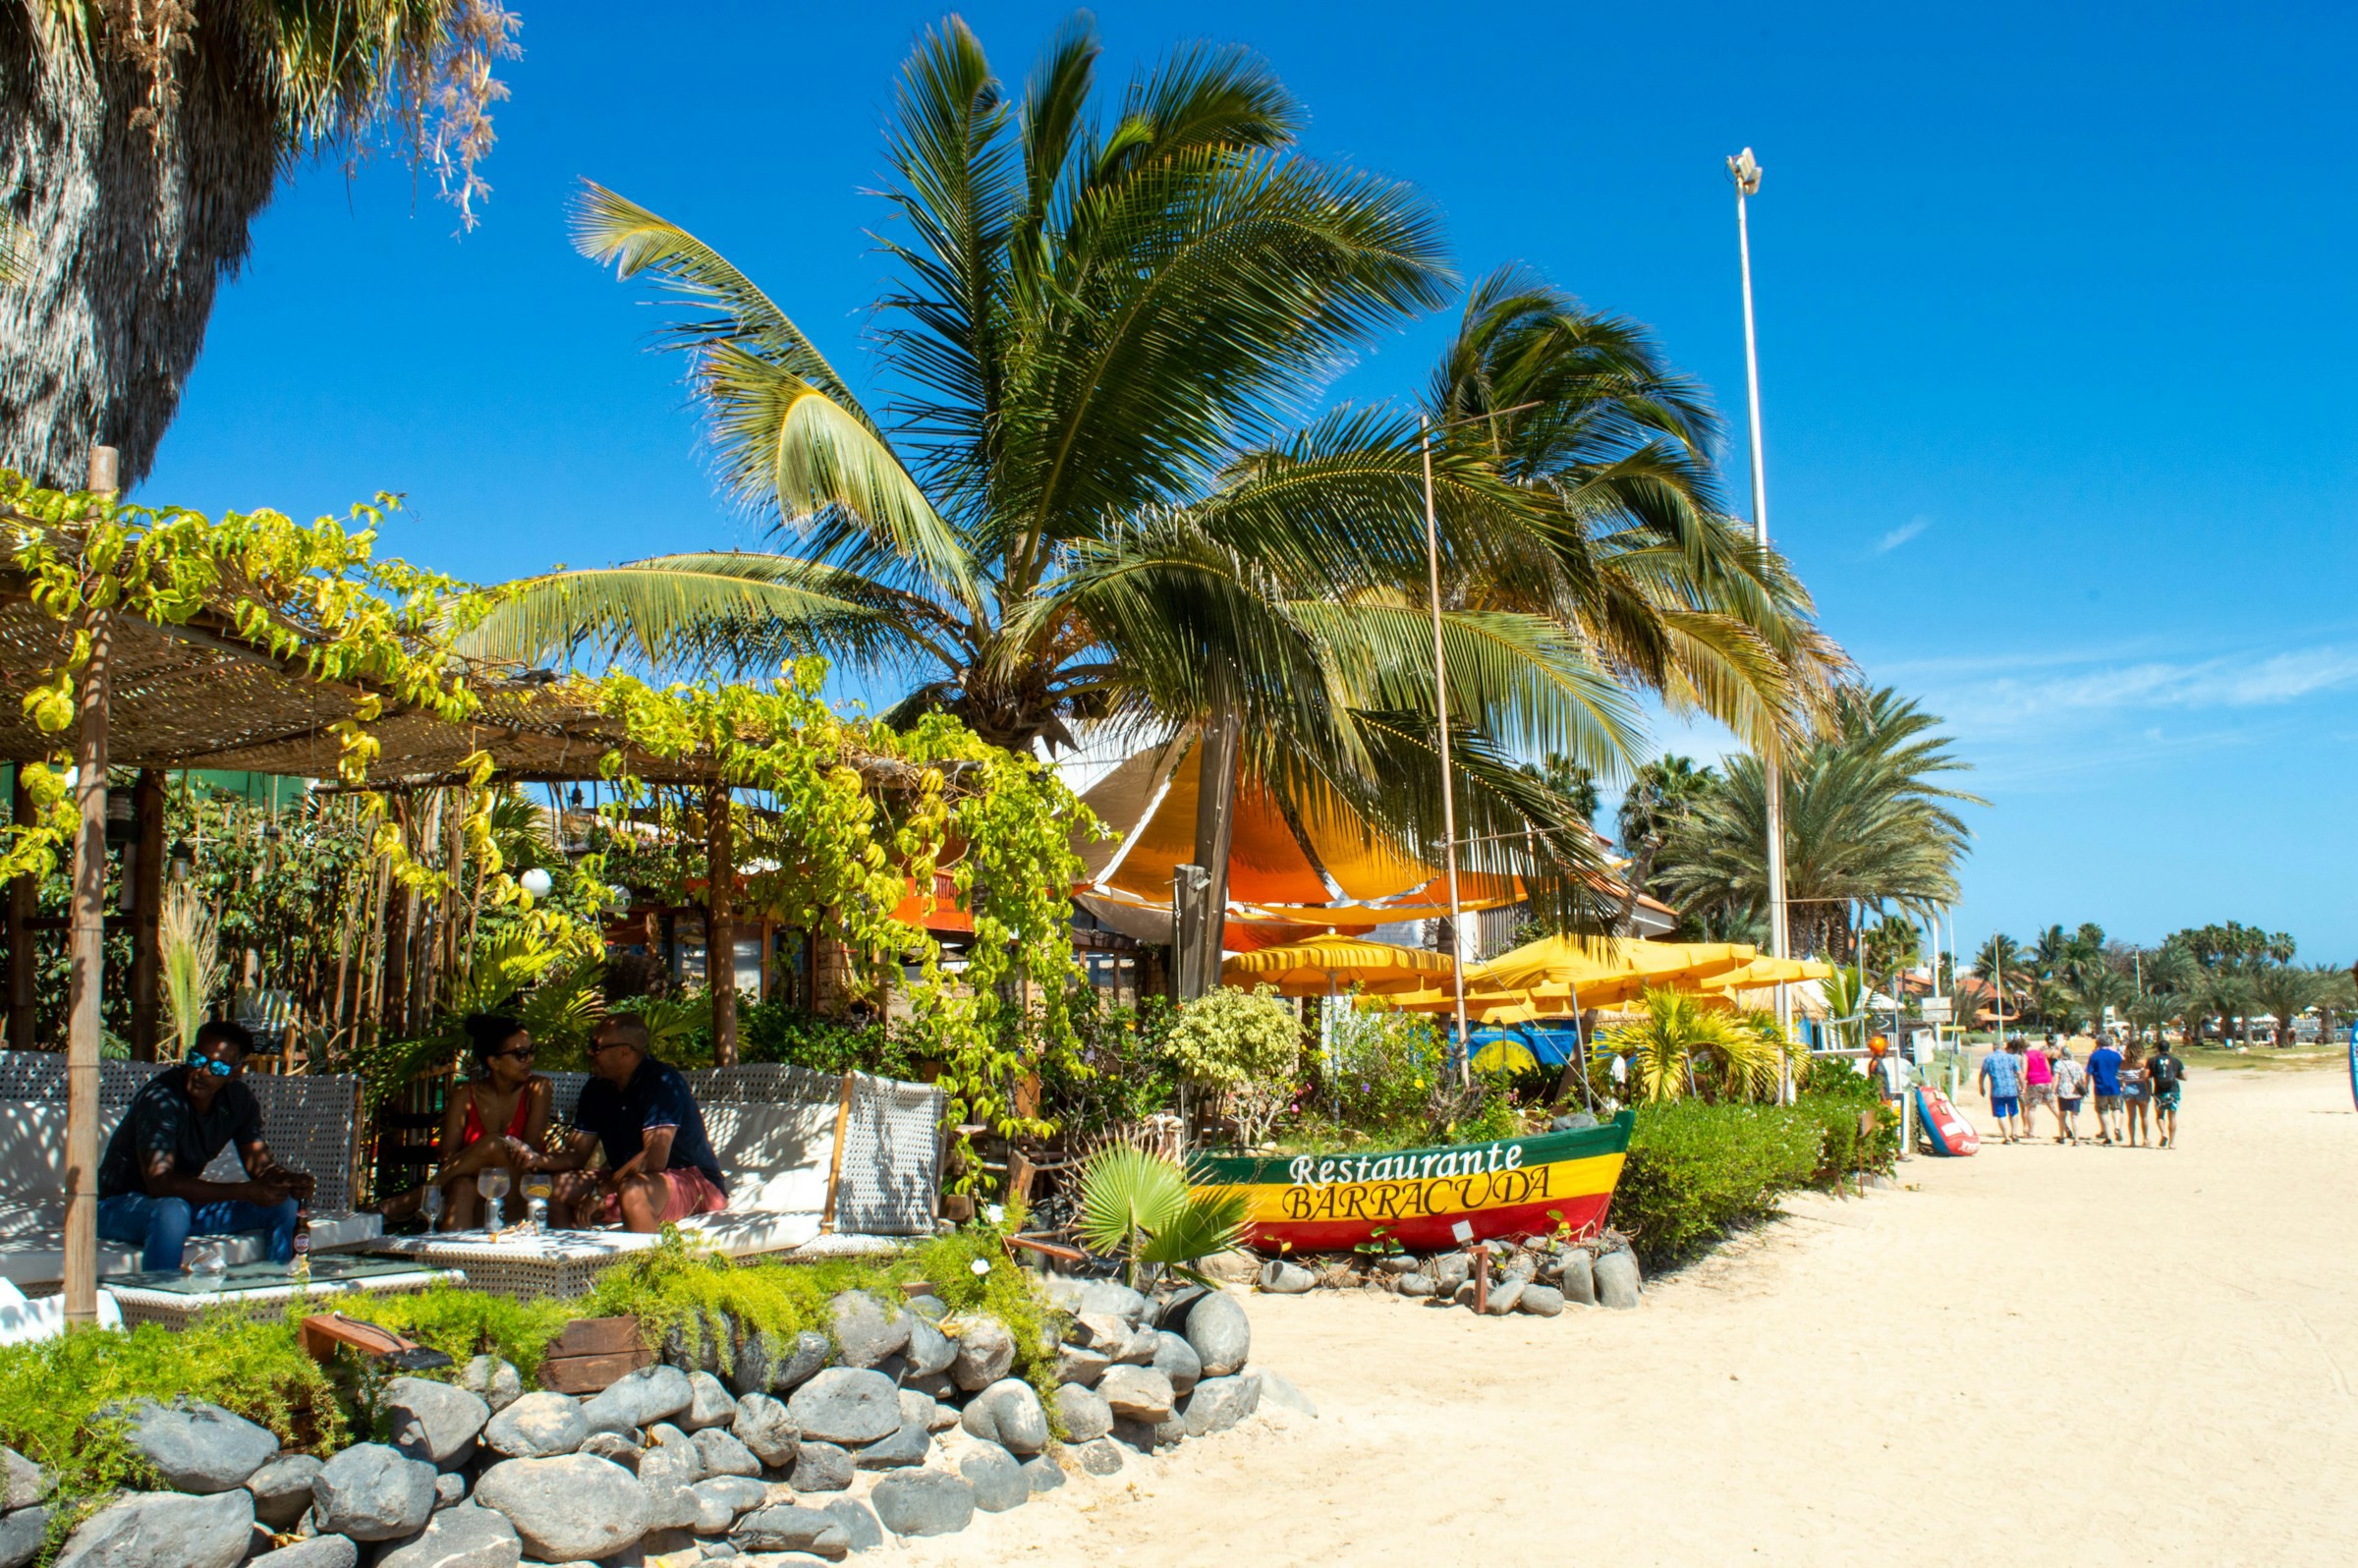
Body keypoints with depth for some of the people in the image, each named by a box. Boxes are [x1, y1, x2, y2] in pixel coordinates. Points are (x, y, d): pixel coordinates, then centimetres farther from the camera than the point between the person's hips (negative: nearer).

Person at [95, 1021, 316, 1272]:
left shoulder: (239, 1100, -4)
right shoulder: (161, 1098, -26)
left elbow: (261, 1165, -2)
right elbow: (159, 1181, -34)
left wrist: (291, 1180, -27)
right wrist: (245, 1192, -39)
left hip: (185, 1199, 7)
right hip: (119, 1205, -7)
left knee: (283, 1204, -6)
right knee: (173, 1211, -40)